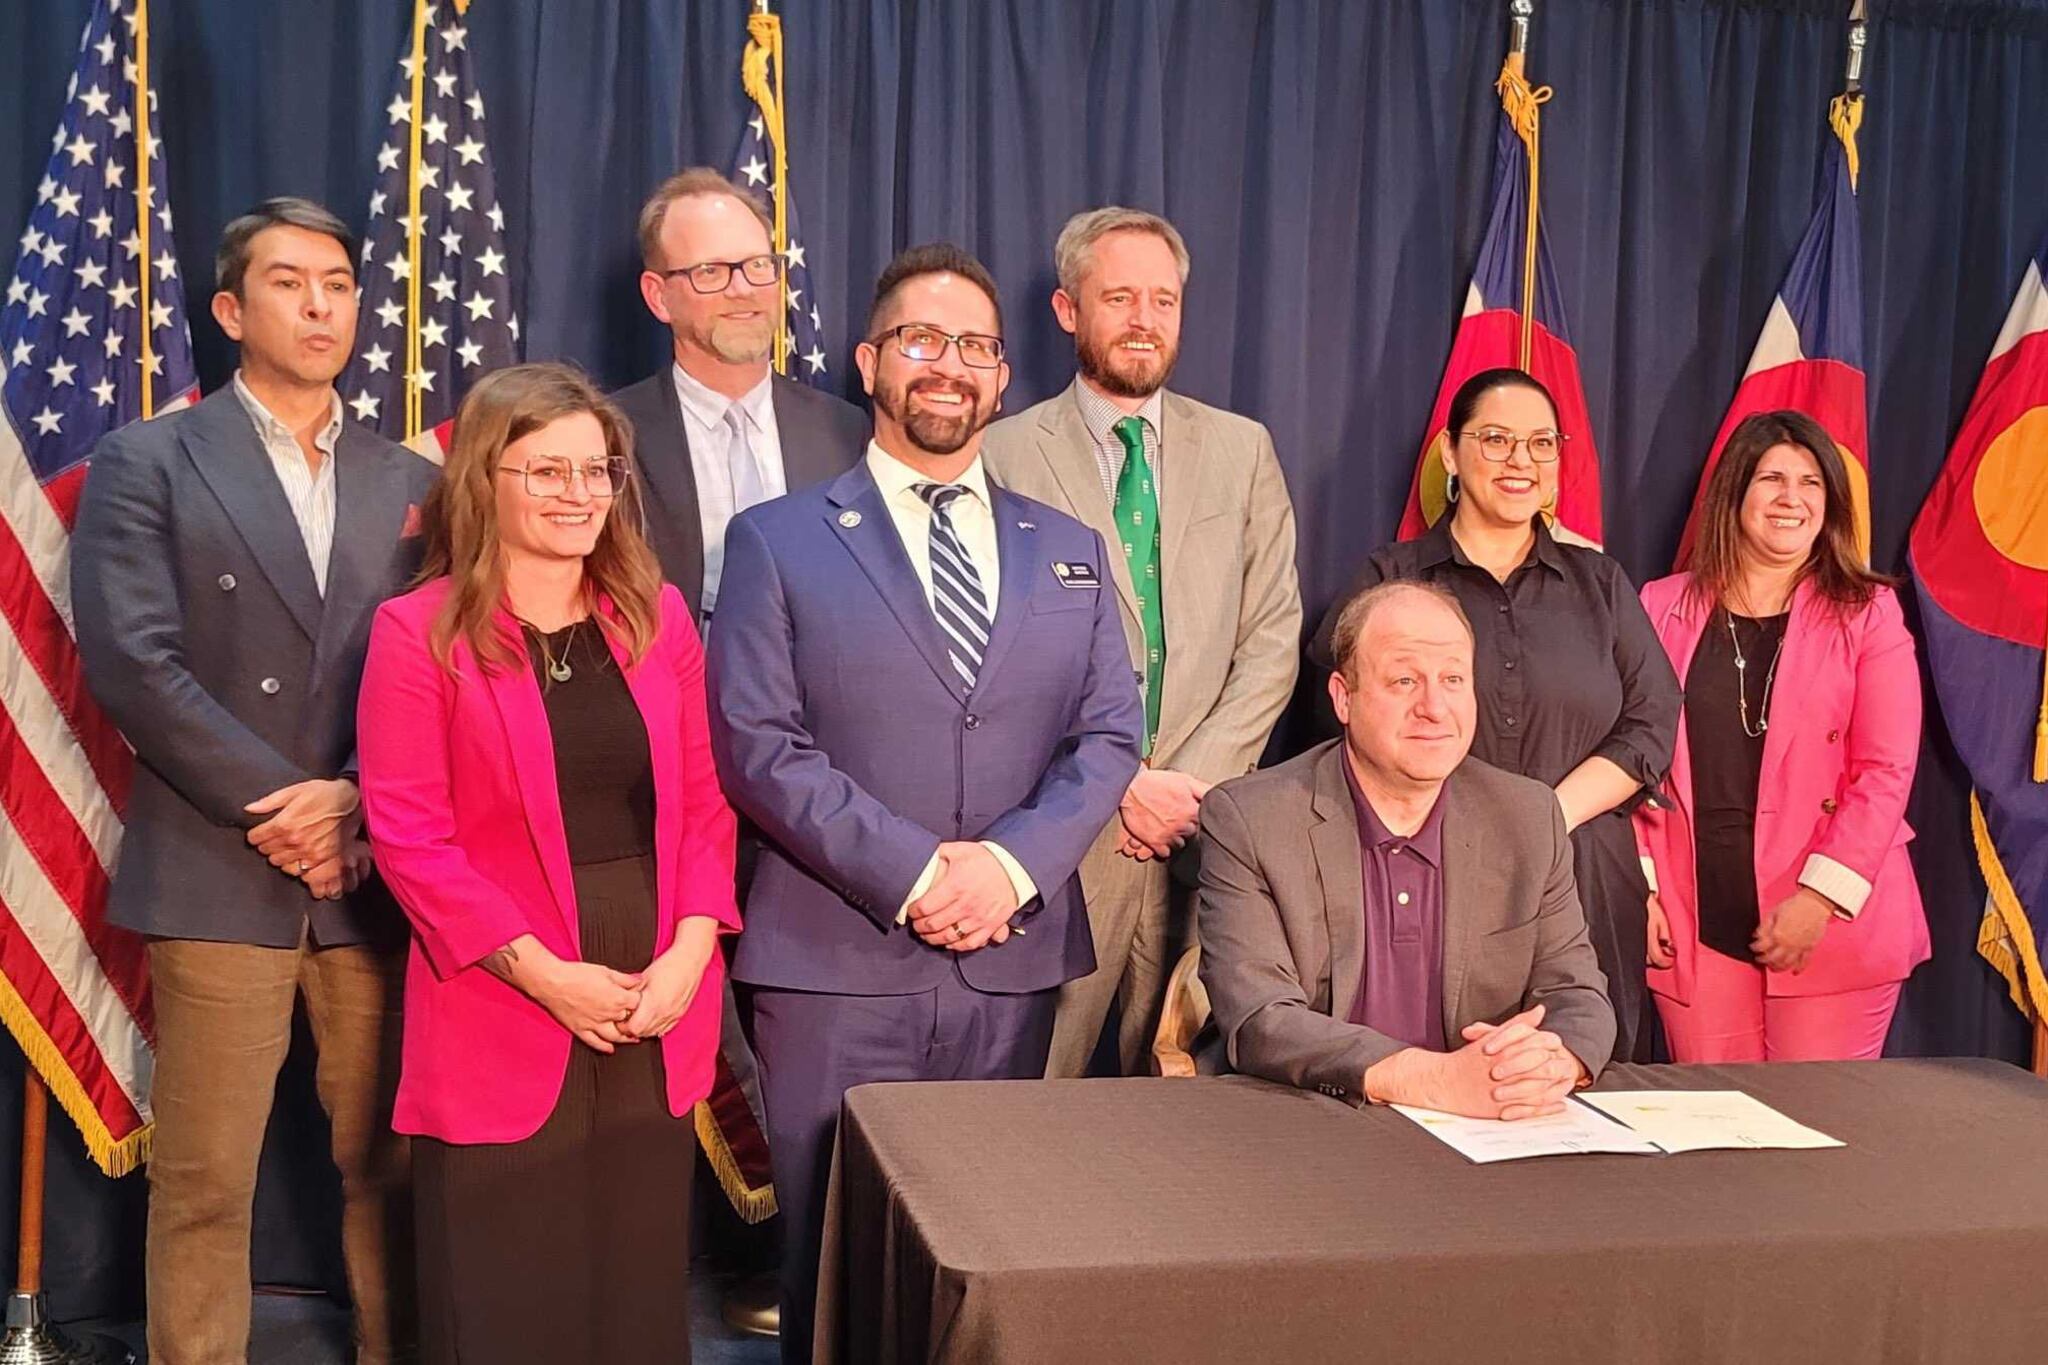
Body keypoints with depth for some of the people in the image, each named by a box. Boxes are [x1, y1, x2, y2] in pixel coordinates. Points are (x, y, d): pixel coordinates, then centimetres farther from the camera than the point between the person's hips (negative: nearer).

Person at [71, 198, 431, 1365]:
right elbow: (132, 661, -8)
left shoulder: (411, 480, 13)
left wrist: (357, 798, -10)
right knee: (204, 1185, 5)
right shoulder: (148, 463, 4)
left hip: (379, 874, 3)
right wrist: (276, 806, -12)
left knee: (390, 1169, 8)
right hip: (218, 875, -2)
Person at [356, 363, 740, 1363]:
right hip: (503, 1025, -3)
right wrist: (547, 974, -14)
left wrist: (689, 951, -7)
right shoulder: (420, 632, -5)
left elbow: (702, 800, 7)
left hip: (657, 1014, 4)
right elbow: (409, 835, -9)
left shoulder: (657, 615, 8)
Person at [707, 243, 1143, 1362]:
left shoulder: (1069, 551, 13)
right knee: (838, 1261, 5)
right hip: (835, 966, -3)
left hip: (1014, 962, 3)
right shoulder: (778, 541, 3)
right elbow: (758, 746, -6)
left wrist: (1010, 862, -12)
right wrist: (914, 874, -15)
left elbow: (1109, 736, 6)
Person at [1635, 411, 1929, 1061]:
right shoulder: (1663, 608, 7)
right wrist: (1638, 888, -2)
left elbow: (1886, 770, -2)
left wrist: (1821, 898, -11)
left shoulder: (1867, 614, 4)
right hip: (1696, 928, 1)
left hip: (1833, 927, -1)